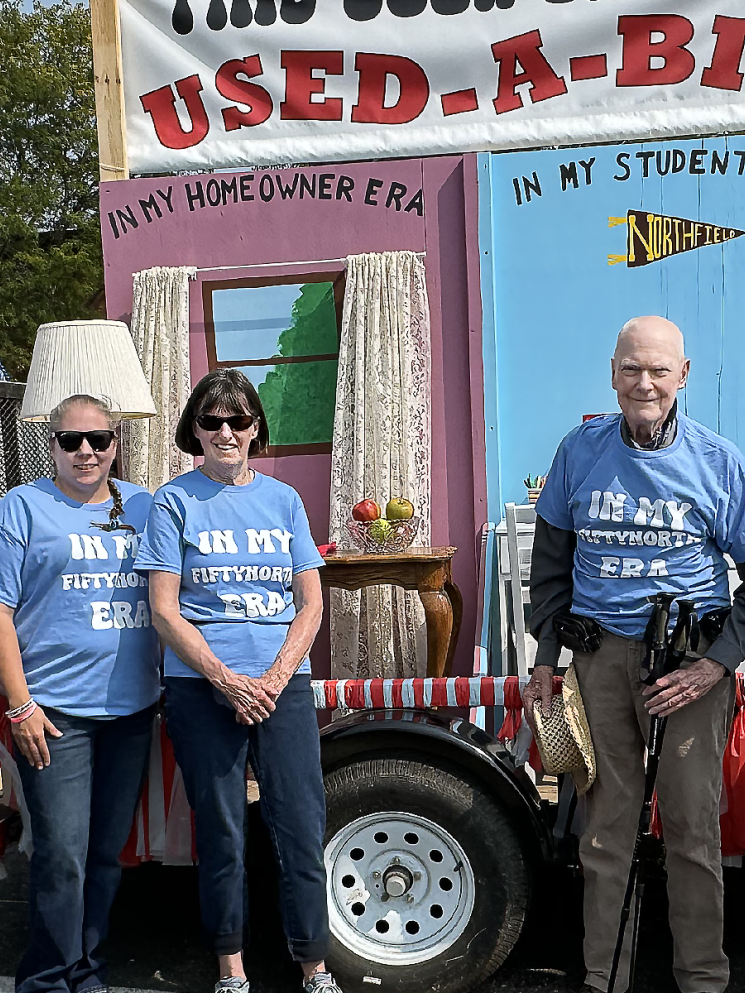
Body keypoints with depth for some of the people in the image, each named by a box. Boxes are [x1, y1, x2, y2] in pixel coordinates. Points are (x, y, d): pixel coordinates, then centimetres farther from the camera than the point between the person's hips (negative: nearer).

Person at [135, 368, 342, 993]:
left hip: (284, 684, 2)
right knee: (222, 832, 6)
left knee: (303, 828, 0)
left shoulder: (283, 498, 10)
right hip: (201, 688, -2)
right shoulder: (175, 502, 3)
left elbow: (311, 602, 7)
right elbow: (164, 610, -3)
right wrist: (228, 680, -13)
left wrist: (274, 679, -7)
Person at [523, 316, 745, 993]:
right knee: (605, 824, 8)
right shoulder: (580, 452, 6)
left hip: (688, 659, -1)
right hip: (601, 656, 2)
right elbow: (551, 561, 14)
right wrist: (546, 658, 10)